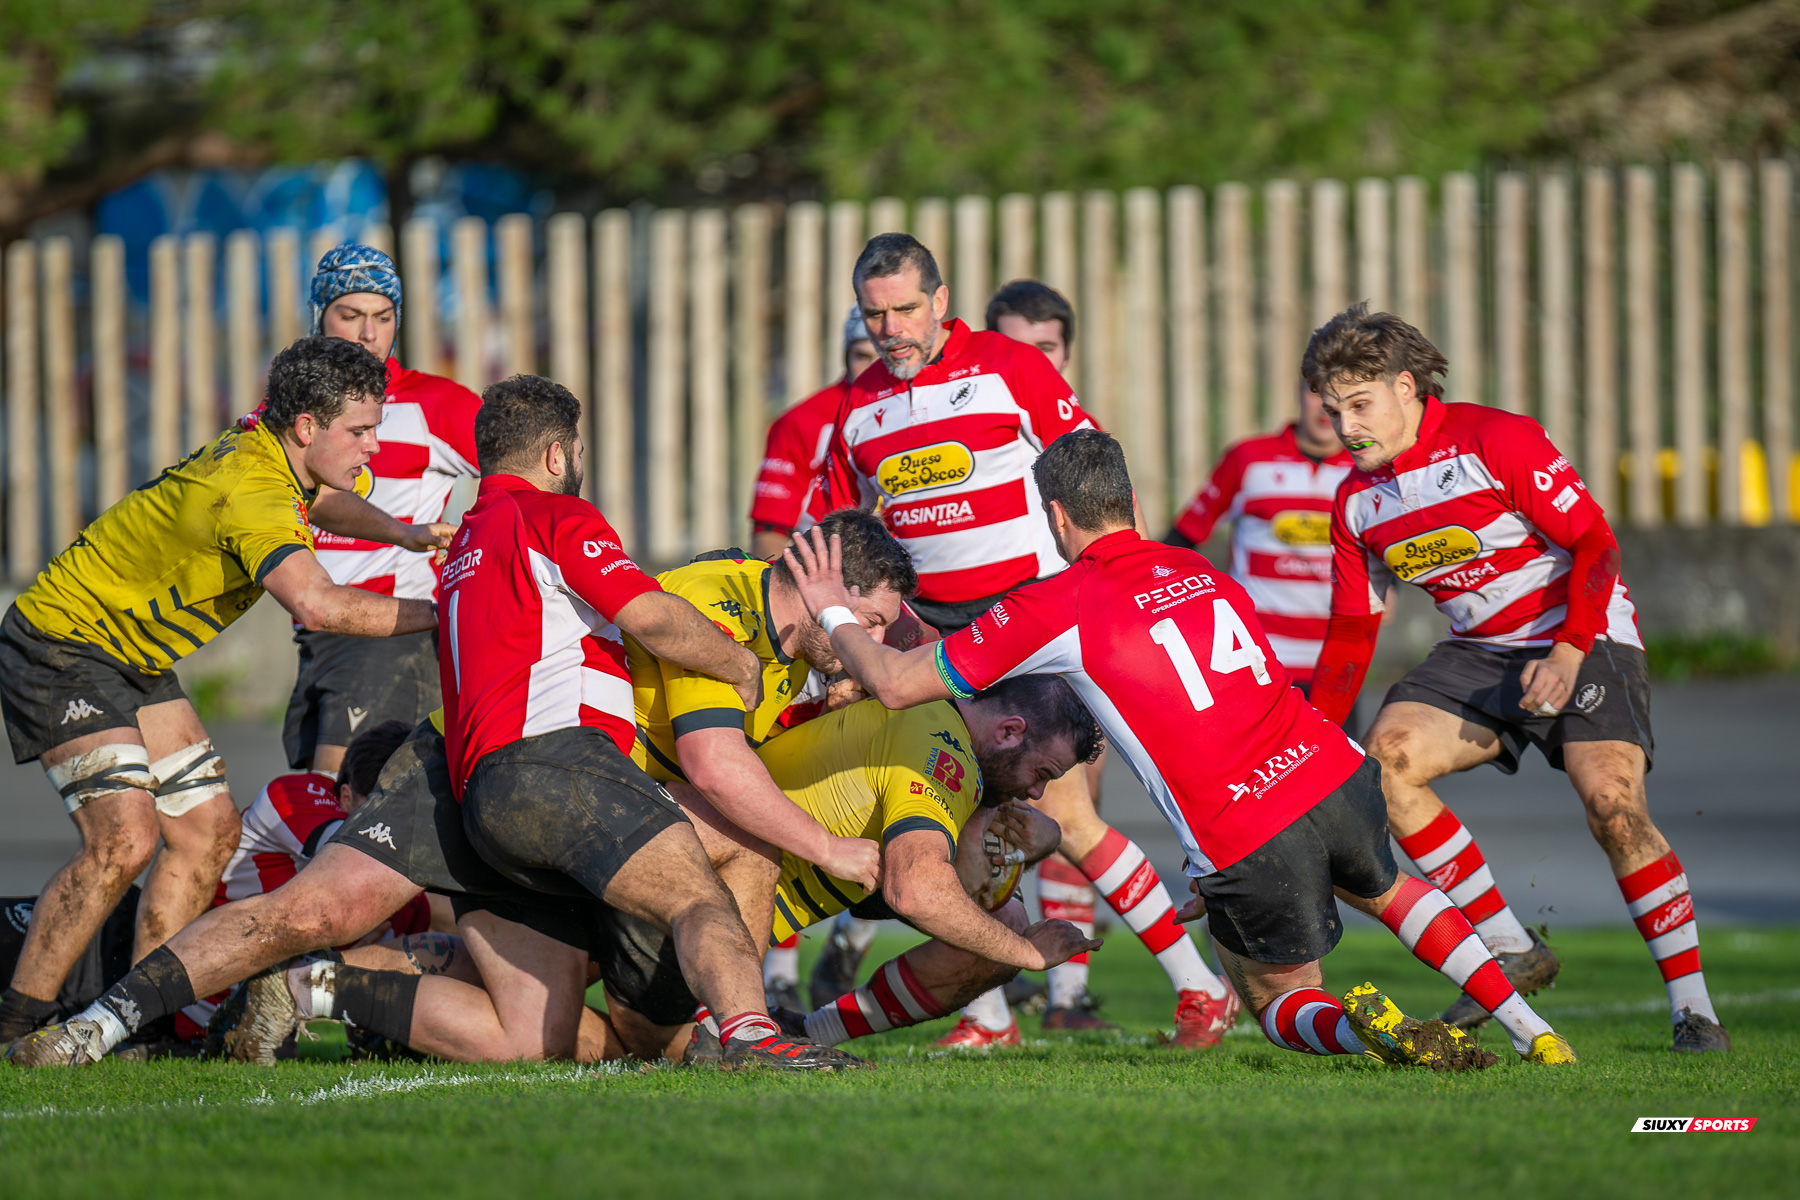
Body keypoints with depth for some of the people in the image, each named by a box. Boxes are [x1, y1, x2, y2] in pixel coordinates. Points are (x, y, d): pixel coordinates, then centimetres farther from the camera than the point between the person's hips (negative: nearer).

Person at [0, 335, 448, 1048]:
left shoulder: (270, 450, 1)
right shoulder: (251, 491, -30)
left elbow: (323, 502, 28)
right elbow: (315, 605, -45)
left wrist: (400, 533, 11)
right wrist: (438, 614, -35)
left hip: (134, 662, 10)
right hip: (61, 646, -10)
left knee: (208, 828, 4)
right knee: (124, 837, -21)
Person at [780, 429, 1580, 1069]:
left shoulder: (1057, 608, -1)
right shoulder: (1200, 572, 17)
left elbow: (895, 683, 4)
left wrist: (834, 614, 23)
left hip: (1244, 837, -5)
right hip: (1336, 774, 5)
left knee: (1276, 997, 19)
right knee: (1383, 889, 37)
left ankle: (1364, 1026, -16)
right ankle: (1531, 1030, 23)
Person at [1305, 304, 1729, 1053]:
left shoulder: (1497, 441, -16)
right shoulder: (1356, 501, 4)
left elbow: (1594, 542, -17)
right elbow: (1352, 630, 13)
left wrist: (1570, 650, -28)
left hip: (1581, 639, -6)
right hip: (1479, 652, 6)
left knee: (1613, 805, -25)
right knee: (1386, 759, -18)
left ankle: (1691, 1006, -16)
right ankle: (1511, 950, -9)